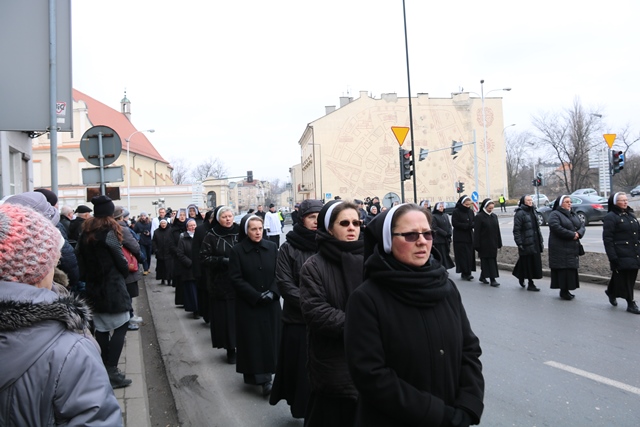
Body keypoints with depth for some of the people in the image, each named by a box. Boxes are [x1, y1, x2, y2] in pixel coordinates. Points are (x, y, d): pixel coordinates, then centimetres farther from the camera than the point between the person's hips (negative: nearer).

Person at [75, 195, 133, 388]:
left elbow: (79, 255, 7)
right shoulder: (109, 232, -13)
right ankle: (111, 371, -7)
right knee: (120, 326, -2)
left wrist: (87, 277, 12)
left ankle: (104, 369, 20)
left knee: (101, 328, 13)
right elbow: (121, 260, -9)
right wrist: (125, 273, 10)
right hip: (111, 286, -7)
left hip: (93, 287, 7)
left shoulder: (86, 232, 7)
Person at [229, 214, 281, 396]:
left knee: (269, 339, 4)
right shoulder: (237, 250, -6)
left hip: (271, 304, 2)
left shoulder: (272, 247, 1)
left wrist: (272, 293, -13)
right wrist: (257, 296, -15)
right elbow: (236, 279, -9)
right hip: (248, 305, -2)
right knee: (253, 341, 1)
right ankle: (259, 377, 8)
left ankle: (266, 377, 13)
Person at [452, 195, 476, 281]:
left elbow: (474, 222, 11)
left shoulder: (471, 211, 9)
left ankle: (468, 272, 9)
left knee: (470, 255, 3)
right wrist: (467, 225, -16)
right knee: (462, 256, -5)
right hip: (460, 238, -5)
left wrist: (471, 225, -13)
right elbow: (454, 223, -14)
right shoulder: (456, 212, -8)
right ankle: (465, 273, -1)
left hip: (469, 237, 5)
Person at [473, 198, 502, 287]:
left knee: (492, 260, 11)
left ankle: (483, 277, 24)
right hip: (484, 244, -6)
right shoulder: (479, 217, -9)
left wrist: (499, 243, 11)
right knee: (488, 261, -5)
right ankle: (492, 279, -4)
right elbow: (476, 232, -11)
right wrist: (477, 245, -13)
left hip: (493, 243, 6)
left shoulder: (494, 216, 9)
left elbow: (497, 230, 13)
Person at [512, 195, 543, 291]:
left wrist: (540, 239, 19)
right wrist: (519, 243, -19)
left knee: (535, 262, 10)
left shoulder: (532, 211, 16)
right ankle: (530, 284, 6)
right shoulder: (520, 213, -10)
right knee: (528, 263, -3)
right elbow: (516, 230, -14)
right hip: (526, 243, -8)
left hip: (535, 243, 8)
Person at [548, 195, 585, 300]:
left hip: (573, 248, 8)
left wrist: (578, 233, -9)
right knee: (563, 269, -8)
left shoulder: (573, 214, 20)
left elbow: (582, 225, 13)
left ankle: (566, 290, 13)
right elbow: (556, 228, -19)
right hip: (560, 248, -8)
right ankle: (563, 291, -1)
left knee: (571, 269, 6)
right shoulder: (554, 214, -5)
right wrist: (572, 235, -17)